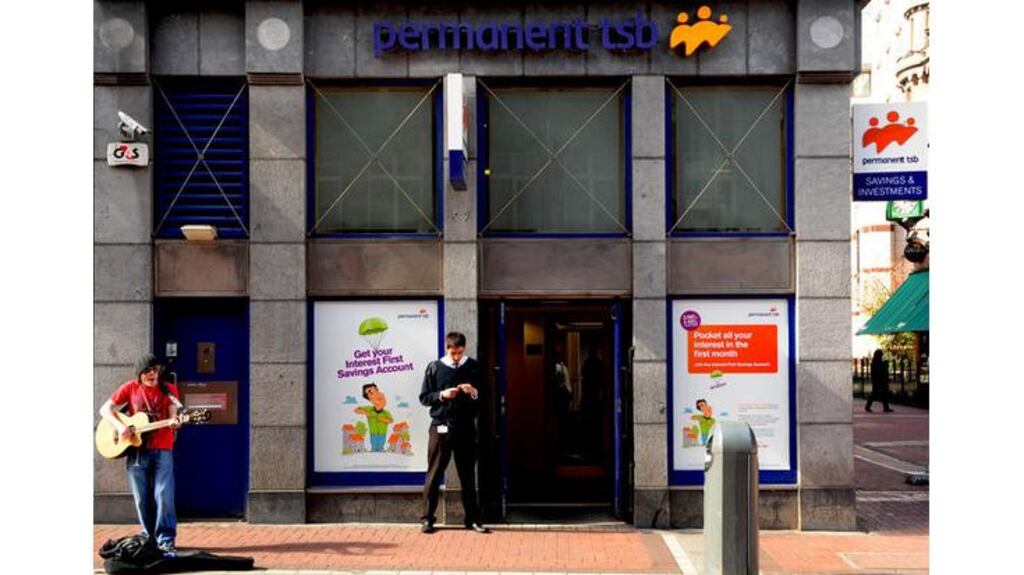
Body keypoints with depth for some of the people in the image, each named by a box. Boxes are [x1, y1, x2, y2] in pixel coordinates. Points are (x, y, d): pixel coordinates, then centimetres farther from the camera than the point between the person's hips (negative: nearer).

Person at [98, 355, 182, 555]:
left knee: (163, 496, -10)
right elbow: (105, 409, 6)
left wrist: (175, 422, -26)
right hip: (136, 450, 1)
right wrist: (119, 425, -10)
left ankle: (165, 540, -5)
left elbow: (172, 417, -2)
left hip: (162, 450, -1)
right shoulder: (130, 388, 4)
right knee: (142, 498, 6)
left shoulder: (169, 389, 3)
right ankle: (149, 537, 19)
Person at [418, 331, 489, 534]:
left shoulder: (474, 367, 5)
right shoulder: (434, 368, 2)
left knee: (468, 476, 7)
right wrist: (441, 395, -14)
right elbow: (424, 397, 3)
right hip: (441, 428, -1)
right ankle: (427, 518, 11)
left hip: (466, 428, 1)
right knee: (433, 475, 3)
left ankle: (472, 519, 15)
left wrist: (474, 393, -13)